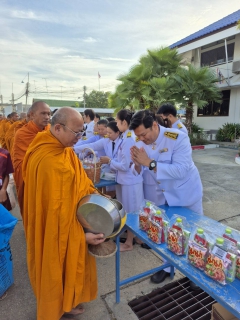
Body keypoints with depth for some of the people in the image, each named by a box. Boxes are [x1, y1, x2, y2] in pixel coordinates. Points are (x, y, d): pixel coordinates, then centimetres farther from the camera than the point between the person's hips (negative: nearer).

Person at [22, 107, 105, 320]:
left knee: (67, 267, 26)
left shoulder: (62, 148, -1)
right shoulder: (49, 161, -32)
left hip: (68, 221, 9)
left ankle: (67, 303, 49)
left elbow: (78, 178, 9)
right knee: (57, 271, 16)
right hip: (56, 229, -9)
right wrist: (82, 235, -21)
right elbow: (57, 208, -28)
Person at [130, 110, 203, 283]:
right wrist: (137, 164, -28)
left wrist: (149, 163, -37)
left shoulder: (178, 138, -24)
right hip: (160, 197, 4)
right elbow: (139, 173, -5)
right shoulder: (141, 144, -9)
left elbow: (180, 170, -34)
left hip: (186, 195, -3)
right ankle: (168, 267, 42)